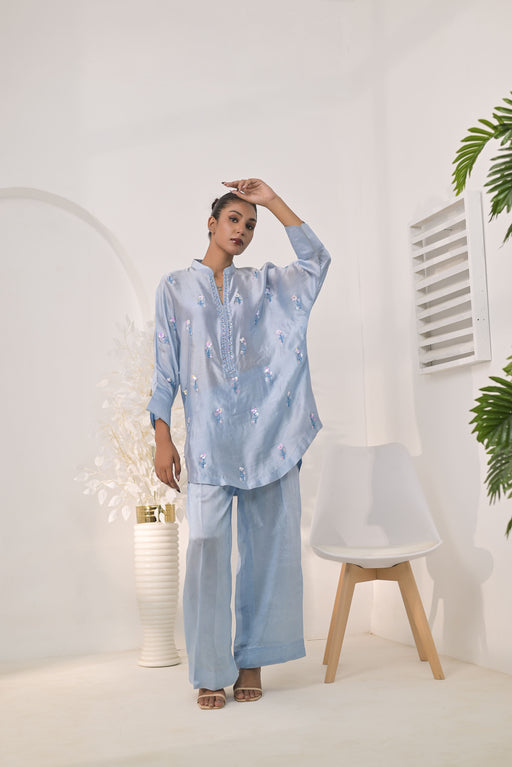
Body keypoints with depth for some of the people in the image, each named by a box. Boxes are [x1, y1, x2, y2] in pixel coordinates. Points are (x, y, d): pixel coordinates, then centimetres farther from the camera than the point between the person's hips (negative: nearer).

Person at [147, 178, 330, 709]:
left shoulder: (264, 285, 18)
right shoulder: (175, 288, 12)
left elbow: (316, 259, 5)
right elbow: (165, 369, 6)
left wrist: (272, 200, 5)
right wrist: (162, 438, -3)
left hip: (269, 435, 2)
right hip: (208, 441, -2)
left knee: (269, 547, 2)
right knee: (207, 549, -7)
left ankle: (252, 662, 13)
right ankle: (211, 673, 3)